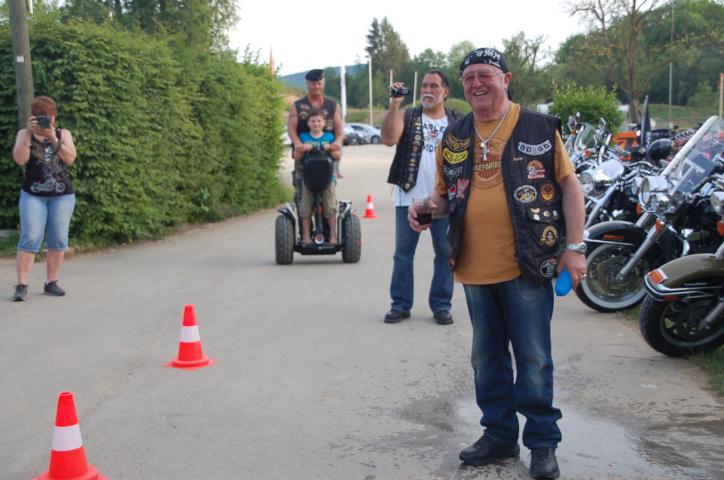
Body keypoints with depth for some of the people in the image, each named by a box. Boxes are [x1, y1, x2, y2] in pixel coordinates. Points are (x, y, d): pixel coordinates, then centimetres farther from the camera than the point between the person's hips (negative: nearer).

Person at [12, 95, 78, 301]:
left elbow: (70, 158, -10)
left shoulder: (63, 133, 7)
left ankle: (51, 282, 10)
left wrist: (52, 138, -19)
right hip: (33, 195, -2)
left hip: (62, 195, 2)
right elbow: (19, 159, -13)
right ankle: (21, 285, -10)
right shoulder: (24, 134, 5)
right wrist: (29, 133, -20)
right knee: (30, 239, -10)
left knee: (58, 240, 1)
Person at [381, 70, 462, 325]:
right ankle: (400, 304, 14)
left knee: (445, 253, 5)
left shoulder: (458, 122, 8)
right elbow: (389, 139, -13)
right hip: (409, 197, -1)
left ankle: (441, 304, 16)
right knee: (403, 253, 4)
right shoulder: (407, 116, 4)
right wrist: (394, 105, -18)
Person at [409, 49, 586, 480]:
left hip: (526, 266, -4)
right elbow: (444, 193, 19)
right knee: (488, 359, 14)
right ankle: (499, 435, 28)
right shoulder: (454, 138, 10)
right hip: (476, 269, 5)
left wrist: (575, 247, -7)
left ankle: (543, 442, 16)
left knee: (534, 359, 2)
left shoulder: (539, 128, -2)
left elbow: (569, 185, -1)